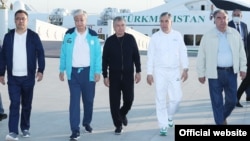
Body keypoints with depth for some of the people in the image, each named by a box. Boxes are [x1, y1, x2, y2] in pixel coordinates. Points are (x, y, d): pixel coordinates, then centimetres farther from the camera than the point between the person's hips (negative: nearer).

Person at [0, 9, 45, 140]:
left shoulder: (33, 36, -1)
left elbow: (40, 53, -2)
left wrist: (40, 70, -12)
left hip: (28, 77, 0)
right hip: (13, 77, 0)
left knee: (27, 104, 10)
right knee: (14, 104, -7)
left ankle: (25, 128, 24)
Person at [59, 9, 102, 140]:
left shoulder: (93, 36, -3)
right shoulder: (69, 34, -1)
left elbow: (98, 55, -2)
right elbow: (63, 53, 3)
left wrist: (97, 72, -8)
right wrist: (62, 70, 3)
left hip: (88, 72, 1)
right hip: (73, 72, 0)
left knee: (88, 100, 13)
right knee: (74, 100, -4)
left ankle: (87, 122, 35)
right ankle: (75, 130, -1)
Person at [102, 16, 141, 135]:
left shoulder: (130, 39, 1)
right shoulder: (109, 41, -1)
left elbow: (136, 56, 5)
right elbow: (105, 60, 1)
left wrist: (138, 71, 1)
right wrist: (105, 76, -2)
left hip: (128, 75, 1)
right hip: (114, 76, 0)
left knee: (129, 99, 0)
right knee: (114, 102, 0)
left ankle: (122, 114, 33)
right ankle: (118, 125, 13)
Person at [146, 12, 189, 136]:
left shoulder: (177, 35, 3)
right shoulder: (155, 37, 0)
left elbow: (183, 53, 3)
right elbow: (150, 56, 1)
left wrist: (185, 69, -5)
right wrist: (149, 73, -3)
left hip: (174, 71, 1)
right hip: (160, 71, -1)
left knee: (176, 97, 0)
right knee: (161, 99, 0)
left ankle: (169, 116, 29)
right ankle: (163, 126, 8)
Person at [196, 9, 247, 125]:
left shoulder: (235, 34, 4)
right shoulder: (208, 36, -3)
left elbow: (241, 52, 12)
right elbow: (201, 56, 0)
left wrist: (243, 68, 8)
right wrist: (201, 74, 0)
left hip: (231, 72, 3)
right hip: (215, 73, -3)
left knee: (232, 100, 9)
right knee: (217, 102, 2)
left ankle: (223, 117, 37)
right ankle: (220, 123, 14)